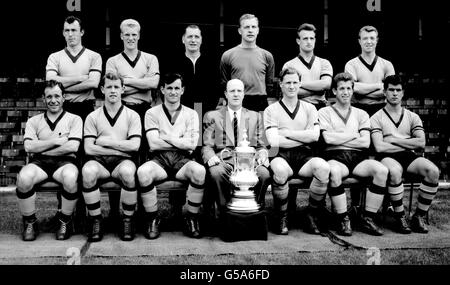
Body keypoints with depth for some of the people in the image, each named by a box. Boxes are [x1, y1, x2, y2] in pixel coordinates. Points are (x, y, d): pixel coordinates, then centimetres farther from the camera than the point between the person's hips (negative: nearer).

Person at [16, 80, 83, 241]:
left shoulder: (74, 119, 11)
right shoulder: (34, 121, 18)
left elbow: (72, 147, -5)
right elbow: (28, 147, 2)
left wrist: (41, 148, -3)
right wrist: (56, 141, -4)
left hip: (64, 161, -2)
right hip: (39, 162, 2)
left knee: (70, 177, -37)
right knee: (23, 178, -32)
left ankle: (65, 221, -11)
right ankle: (29, 222, -8)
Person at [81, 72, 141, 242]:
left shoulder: (132, 116, 10)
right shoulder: (93, 117, 11)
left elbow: (134, 145, -3)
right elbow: (89, 149, -1)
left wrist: (105, 141, -2)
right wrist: (120, 148, -5)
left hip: (123, 161, -1)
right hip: (99, 160, 1)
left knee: (127, 171, -36)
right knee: (88, 171, -34)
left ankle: (127, 220, -15)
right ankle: (96, 220, -14)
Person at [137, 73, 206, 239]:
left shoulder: (191, 114, 13)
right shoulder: (152, 113, 10)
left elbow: (191, 145, -2)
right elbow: (153, 144, -4)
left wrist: (166, 137, -5)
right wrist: (181, 142, -4)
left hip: (182, 160, 1)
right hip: (159, 160, 0)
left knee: (199, 170, -33)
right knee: (143, 172, -33)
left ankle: (191, 218, -12)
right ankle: (152, 218, -10)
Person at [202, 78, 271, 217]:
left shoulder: (255, 117, 21)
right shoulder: (212, 116, 15)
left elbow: (261, 146, 19)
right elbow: (207, 145, 9)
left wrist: (262, 155, -5)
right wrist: (210, 157, -14)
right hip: (224, 160, -1)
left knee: (264, 174, -31)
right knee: (216, 172, -36)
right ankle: (224, 210, -14)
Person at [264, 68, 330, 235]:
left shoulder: (309, 108, 16)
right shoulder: (271, 110, 7)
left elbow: (315, 136, -1)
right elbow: (273, 141, -7)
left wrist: (287, 133, -4)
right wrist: (304, 137, -2)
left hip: (304, 156, 3)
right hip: (281, 155, -2)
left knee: (323, 167, -30)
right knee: (281, 171, -37)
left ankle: (312, 216, -10)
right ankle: (282, 218, -13)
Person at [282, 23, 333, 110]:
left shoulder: (324, 63, 12)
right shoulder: (289, 65, 4)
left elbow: (326, 84, -6)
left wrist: (301, 83, -7)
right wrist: (318, 88, -7)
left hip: (320, 108, 2)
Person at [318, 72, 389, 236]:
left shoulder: (361, 114, 20)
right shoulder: (324, 112, 12)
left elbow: (365, 142, 4)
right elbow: (329, 138, -6)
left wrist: (338, 139, -2)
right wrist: (353, 134, 3)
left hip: (358, 157, 3)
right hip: (335, 157, -3)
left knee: (381, 170, -26)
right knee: (334, 172, -38)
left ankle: (368, 219, -14)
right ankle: (343, 220, -21)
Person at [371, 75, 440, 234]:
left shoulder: (412, 117, 18)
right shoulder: (377, 118, 7)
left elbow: (421, 143, 2)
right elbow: (379, 147, -7)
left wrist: (394, 139, -3)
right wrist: (409, 144, -1)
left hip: (409, 157, 4)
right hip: (388, 157, -3)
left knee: (433, 171, -27)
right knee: (395, 172, -38)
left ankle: (419, 217, -13)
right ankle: (400, 217, -19)